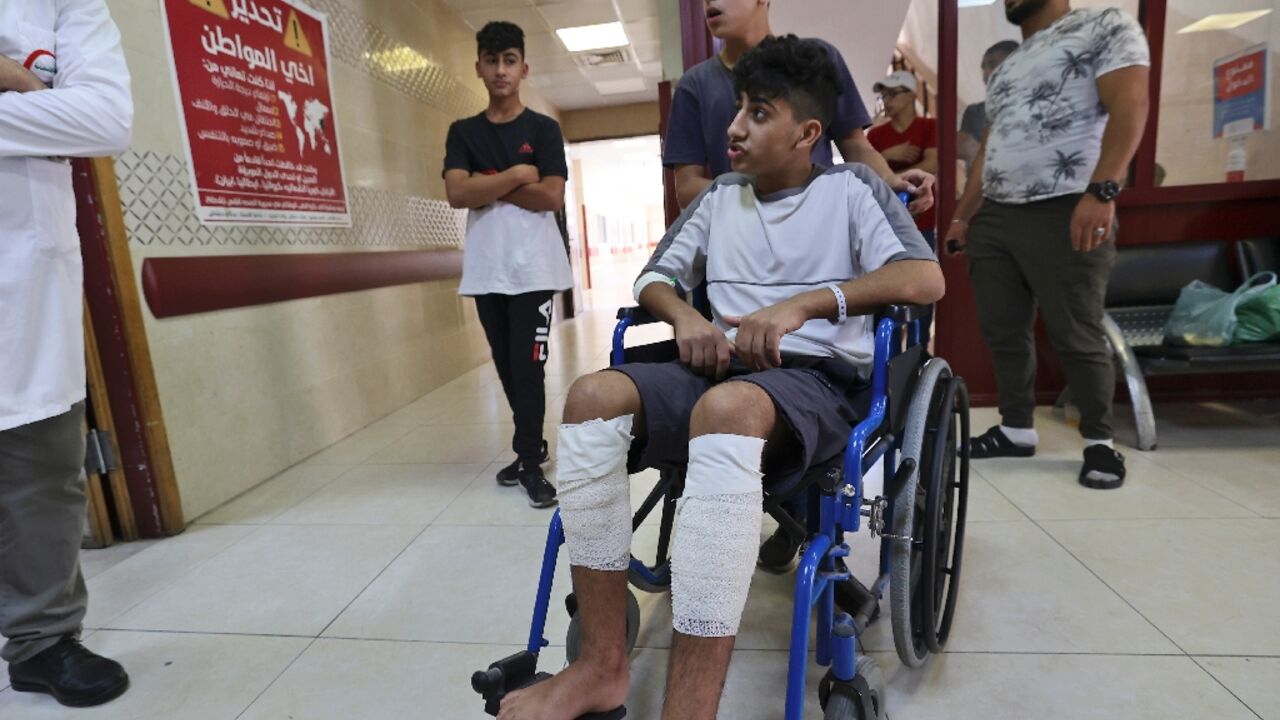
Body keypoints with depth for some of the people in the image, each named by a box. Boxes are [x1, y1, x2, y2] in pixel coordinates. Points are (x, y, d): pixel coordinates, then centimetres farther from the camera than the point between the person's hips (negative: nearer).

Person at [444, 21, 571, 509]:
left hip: (534, 267, -3)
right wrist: (516, 175, -8)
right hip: (487, 268, 4)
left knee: (528, 366, -7)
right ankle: (532, 447, 27)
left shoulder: (543, 129, 5)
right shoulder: (463, 132, 11)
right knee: (507, 367, 10)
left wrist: (488, 188, -7)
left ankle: (529, 461, 5)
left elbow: (552, 198, -9)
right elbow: (457, 194, -5)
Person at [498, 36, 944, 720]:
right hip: (720, 369, 5)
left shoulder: (851, 187, 6)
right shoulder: (718, 195, 19)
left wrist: (802, 304, -19)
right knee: (594, 396, -24)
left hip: (816, 379, -4)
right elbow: (653, 278, 21)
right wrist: (685, 315, -3)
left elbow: (925, 278, -7)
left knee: (726, 408, -40)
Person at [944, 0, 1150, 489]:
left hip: (1065, 214, -7)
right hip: (993, 218, 7)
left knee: (1076, 336, -4)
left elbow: (1129, 107, -10)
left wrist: (1102, 190, -22)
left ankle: (1099, 440, 12)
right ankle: (1017, 430, 17)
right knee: (1002, 332, 6)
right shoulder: (1005, 69, 24)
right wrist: (962, 217, 19)